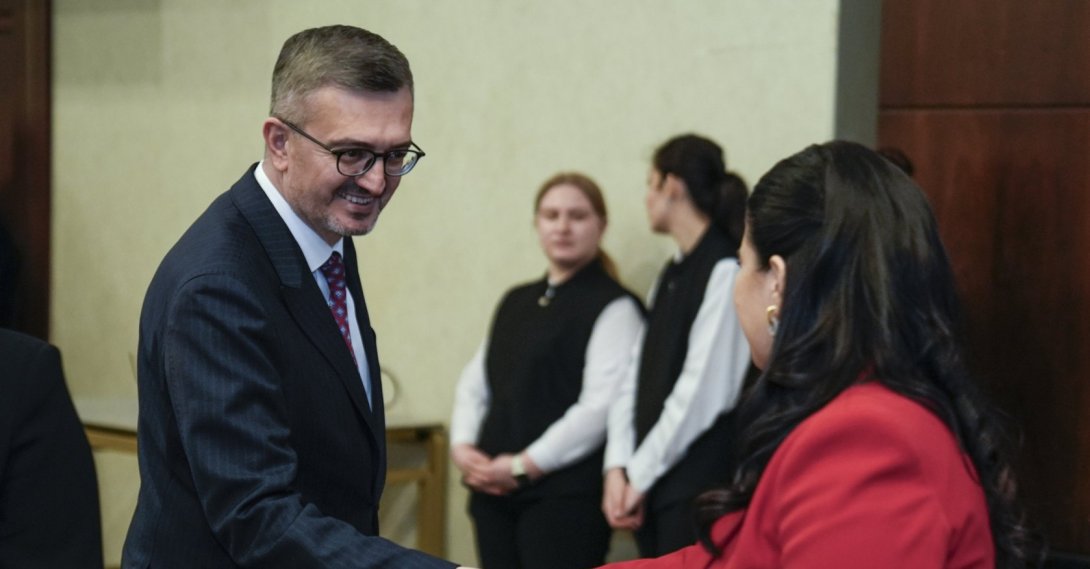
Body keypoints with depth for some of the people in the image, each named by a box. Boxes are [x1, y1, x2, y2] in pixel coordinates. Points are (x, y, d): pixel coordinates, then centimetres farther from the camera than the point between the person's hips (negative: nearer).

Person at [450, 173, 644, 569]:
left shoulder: (614, 307, -4)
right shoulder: (516, 302, 19)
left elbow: (601, 405, -14)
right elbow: (475, 382, 21)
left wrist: (525, 465, -14)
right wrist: (462, 446, 2)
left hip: (566, 492, -7)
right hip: (495, 490, 7)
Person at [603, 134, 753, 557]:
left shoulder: (725, 272, -13)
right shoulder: (672, 276, 14)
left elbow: (705, 390, -16)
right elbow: (638, 377, 11)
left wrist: (641, 474, -9)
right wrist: (619, 467, -1)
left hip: (699, 487, -8)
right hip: (653, 488, 8)